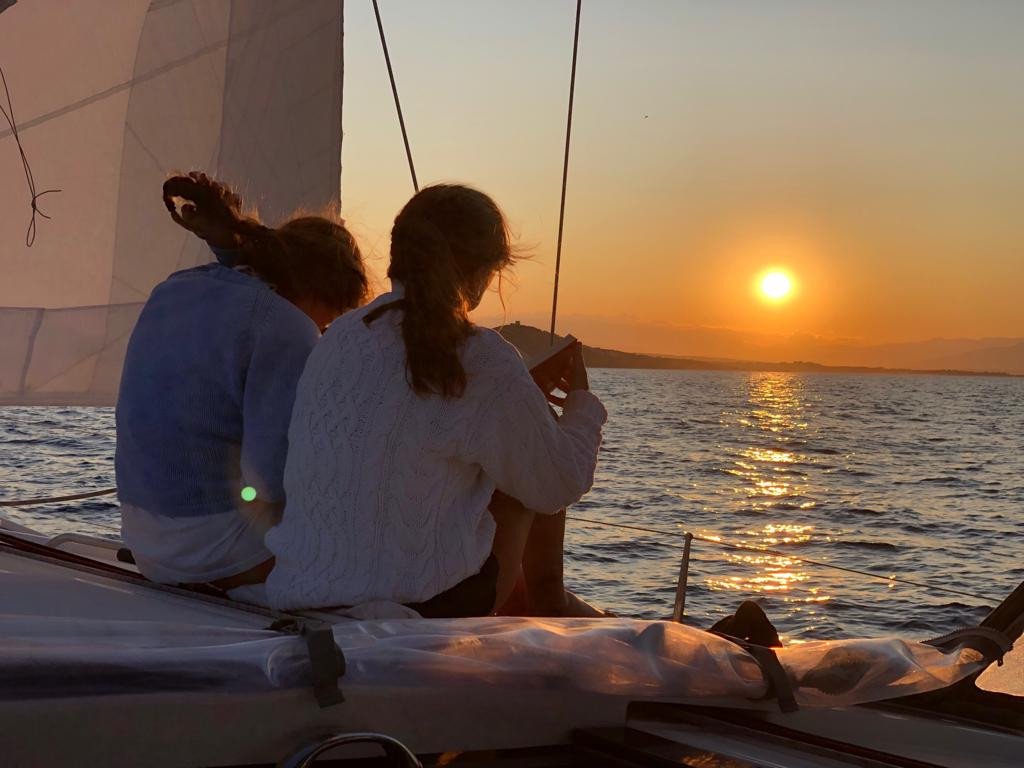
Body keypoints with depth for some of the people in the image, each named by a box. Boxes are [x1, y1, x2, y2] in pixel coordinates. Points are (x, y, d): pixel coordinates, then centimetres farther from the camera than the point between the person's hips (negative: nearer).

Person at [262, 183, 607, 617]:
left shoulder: (340, 335, 3)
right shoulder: (483, 364, -17)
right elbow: (561, 484, -6)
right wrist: (581, 399, 15)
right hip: (426, 608, -7)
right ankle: (549, 603, 36)